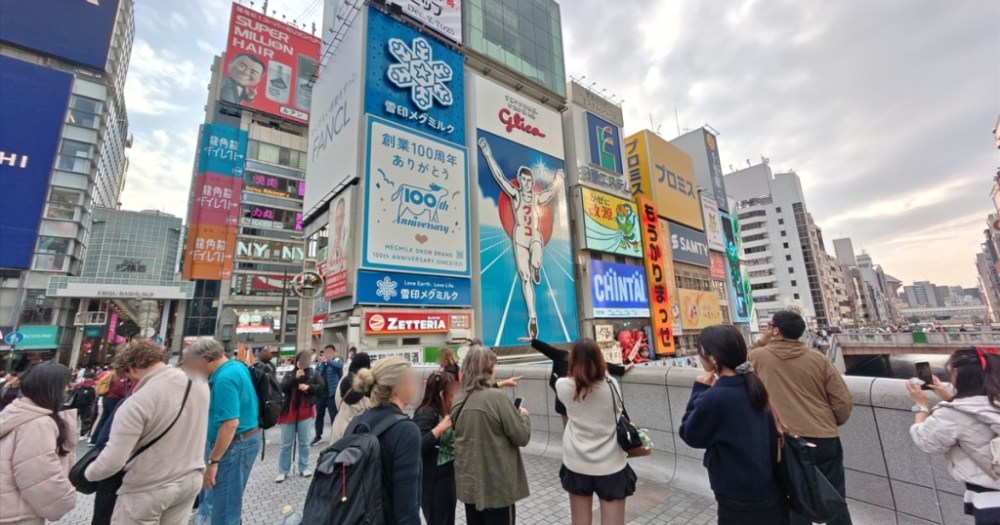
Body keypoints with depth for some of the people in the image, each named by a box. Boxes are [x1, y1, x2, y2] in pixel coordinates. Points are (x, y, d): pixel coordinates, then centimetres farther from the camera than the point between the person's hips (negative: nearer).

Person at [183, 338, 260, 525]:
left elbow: (231, 423, -28)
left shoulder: (224, 378, -25)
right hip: (246, 438, 10)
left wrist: (213, 461, -21)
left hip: (235, 443, -10)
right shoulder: (237, 366, 6)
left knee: (224, 506, 5)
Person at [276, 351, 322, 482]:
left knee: (304, 442, 11)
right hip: (289, 412, 1)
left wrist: (309, 387, -19)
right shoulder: (289, 374, 2)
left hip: (306, 412, 0)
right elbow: (283, 388, -11)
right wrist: (295, 378, -22)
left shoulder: (314, 373, -1)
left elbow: (321, 388, -4)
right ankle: (283, 471, 21)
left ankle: (304, 468, 24)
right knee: (286, 444, 9)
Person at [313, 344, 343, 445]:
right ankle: (318, 436, 31)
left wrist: (327, 360, -41)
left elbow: (339, 365, -30)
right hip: (320, 393, 5)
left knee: (334, 416, 2)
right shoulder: (320, 363, 11)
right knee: (319, 415, 16)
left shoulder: (337, 361, -6)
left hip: (332, 393, -5)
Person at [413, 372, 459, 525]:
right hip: (433, 484, -8)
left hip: (448, 480, 8)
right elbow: (417, 446, -32)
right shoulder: (426, 413, -21)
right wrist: (440, 428, -34)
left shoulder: (446, 411, 3)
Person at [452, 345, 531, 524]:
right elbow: (522, 437, -17)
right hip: (497, 484, -6)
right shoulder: (497, 397, -22)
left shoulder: (458, 400, -2)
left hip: (469, 481, 6)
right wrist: (523, 415, 3)